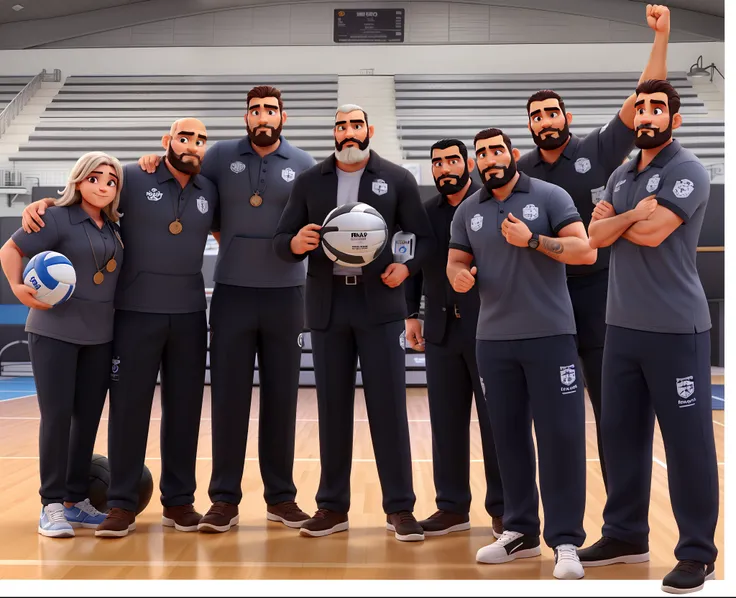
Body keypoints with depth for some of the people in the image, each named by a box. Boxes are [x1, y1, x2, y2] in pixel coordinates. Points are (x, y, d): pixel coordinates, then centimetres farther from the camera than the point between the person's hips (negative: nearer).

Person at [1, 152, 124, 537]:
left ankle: (76, 499, 19)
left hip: (100, 335, 6)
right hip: (55, 331, -5)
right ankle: (52, 505, 4)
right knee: (57, 415, -4)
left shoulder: (115, 227, 9)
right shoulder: (58, 217, -7)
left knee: (88, 418, 8)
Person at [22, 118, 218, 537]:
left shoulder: (209, 192, 8)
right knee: (129, 405, 0)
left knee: (184, 408, 7)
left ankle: (179, 500, 17)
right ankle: (122, 504, 9)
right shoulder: (134, 179, -2)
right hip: (136, 312, -3)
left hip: (189, 315, 3)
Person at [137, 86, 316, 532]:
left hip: (286, 294, 0)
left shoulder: (304, 165, 5)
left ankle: (281, 496, 17)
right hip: (232, 292, 0)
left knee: (281, 396, 6)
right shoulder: (222, 156, 4)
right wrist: (157, 163, -3)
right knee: (228, 396, 1)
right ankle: (225, 498, 10)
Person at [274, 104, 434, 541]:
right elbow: (282, 238, 8)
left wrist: (407, 266, -16)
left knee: (388, 405, -3)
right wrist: (295, 245, -15)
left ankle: (400, 508, 5)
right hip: (328, 304, 2)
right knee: (332, 406, 7)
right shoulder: (310, 181, 10)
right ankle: (333, 506, 16)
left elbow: (424, 236, 3)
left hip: (380, 302, -2)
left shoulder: (397, 179, 4)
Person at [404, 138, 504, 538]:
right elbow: (414, 266, 14)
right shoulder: (425, 213, 11)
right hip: (441, 329, 4)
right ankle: (452, 506, 18)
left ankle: (502, 508, 13)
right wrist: (412, 315, 8)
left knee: (495, 420, 3)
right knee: (447, 421, 8)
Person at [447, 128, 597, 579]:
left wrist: (532, 241, -20)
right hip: (494, 340, 4)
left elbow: (586, 251, -9)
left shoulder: (550, 197, -2)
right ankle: (520, 532, 21)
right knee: (509, 436, 10)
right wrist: (459, 275, -8)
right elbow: (457, 261, 15)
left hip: (551, 336, -4)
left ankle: (566, 542, 3)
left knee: (560, 436, -4)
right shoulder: (467, 211, 10)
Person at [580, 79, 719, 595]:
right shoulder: (620, 176, 15)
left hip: (676, 328, -7)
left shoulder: (687, 171, -8)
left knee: (687, 440, -1)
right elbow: (597, 235, 4)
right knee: (622, 432, 12)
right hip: (622, 325, 7)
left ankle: (698, 553, 8)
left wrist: (615, 220, 0)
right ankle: (626, 534, 25)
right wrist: (633, 214, -12)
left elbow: (652, 233, -18)